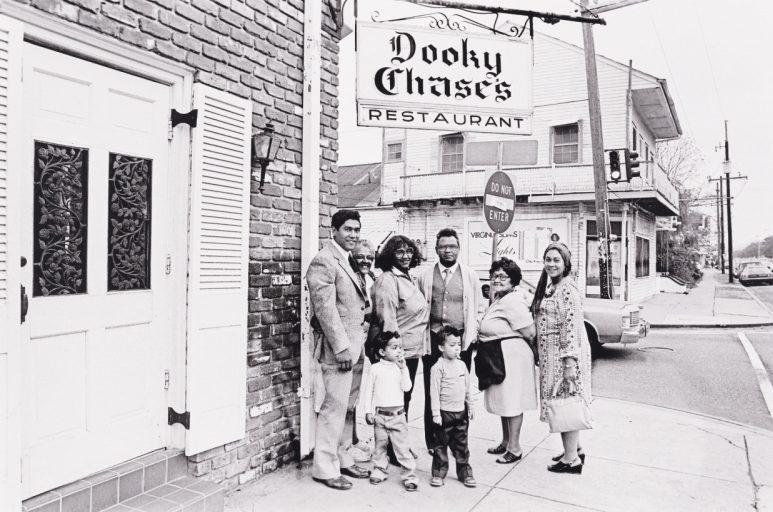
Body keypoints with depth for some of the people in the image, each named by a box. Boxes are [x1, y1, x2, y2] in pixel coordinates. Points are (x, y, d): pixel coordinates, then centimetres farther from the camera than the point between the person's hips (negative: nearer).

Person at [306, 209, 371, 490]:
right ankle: (325, 468, 11)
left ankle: (343, 459, 27)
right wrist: (341, 347, -17)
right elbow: (325, 309, -16)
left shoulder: (350, 261, 16)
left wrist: (360, 343, 13)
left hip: (355, 345, 8)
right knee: (335, 406, -2)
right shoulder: (324, 261, -11)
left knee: (349, 406, 14)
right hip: (337, 347, -8)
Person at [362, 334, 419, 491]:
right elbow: (369, 391, 3)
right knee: (380, 445, 14)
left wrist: (403, 368, -14)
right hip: (380, 414, 1)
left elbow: (406, 387, -10)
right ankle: (379, 470, 31)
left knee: (402, 446, -1)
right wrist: (368, 411, 0)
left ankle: (410, 475, 7)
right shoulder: (375, 368, 0)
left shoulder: (401, 368, 2)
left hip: (398, 415, -1)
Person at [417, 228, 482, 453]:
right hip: (432, 341, 0)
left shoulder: (470, 275, 8)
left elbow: (478, 308, 10)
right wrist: (421, 335, 2)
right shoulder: (425, 276, 7)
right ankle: (433, 442, 16)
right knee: (432, 392, 4)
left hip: (462, 341, 0)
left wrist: (474, 334, 1)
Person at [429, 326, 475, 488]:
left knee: (461, 445, 13)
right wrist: (436, 413, -14)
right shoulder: (438, 367, -12)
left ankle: (465, 473, 24)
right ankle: (438, 473, 18)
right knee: (441, 444, 6)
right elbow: (434, 392, -13)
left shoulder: (462, 365, 6)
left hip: (461, 412, 5)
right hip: (445, 413, -5)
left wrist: (470, 406, 18)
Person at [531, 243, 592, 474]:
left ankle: (571, 459, 7)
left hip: (564, 354, -9)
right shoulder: (548, 287, 14)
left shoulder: (568, 289, -15)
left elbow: (572, 327, -20)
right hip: (550, 355, 9)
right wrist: (540, 355, 18)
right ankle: (575, 449, 29)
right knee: (561, 404, 16)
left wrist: (570, 362, -22)